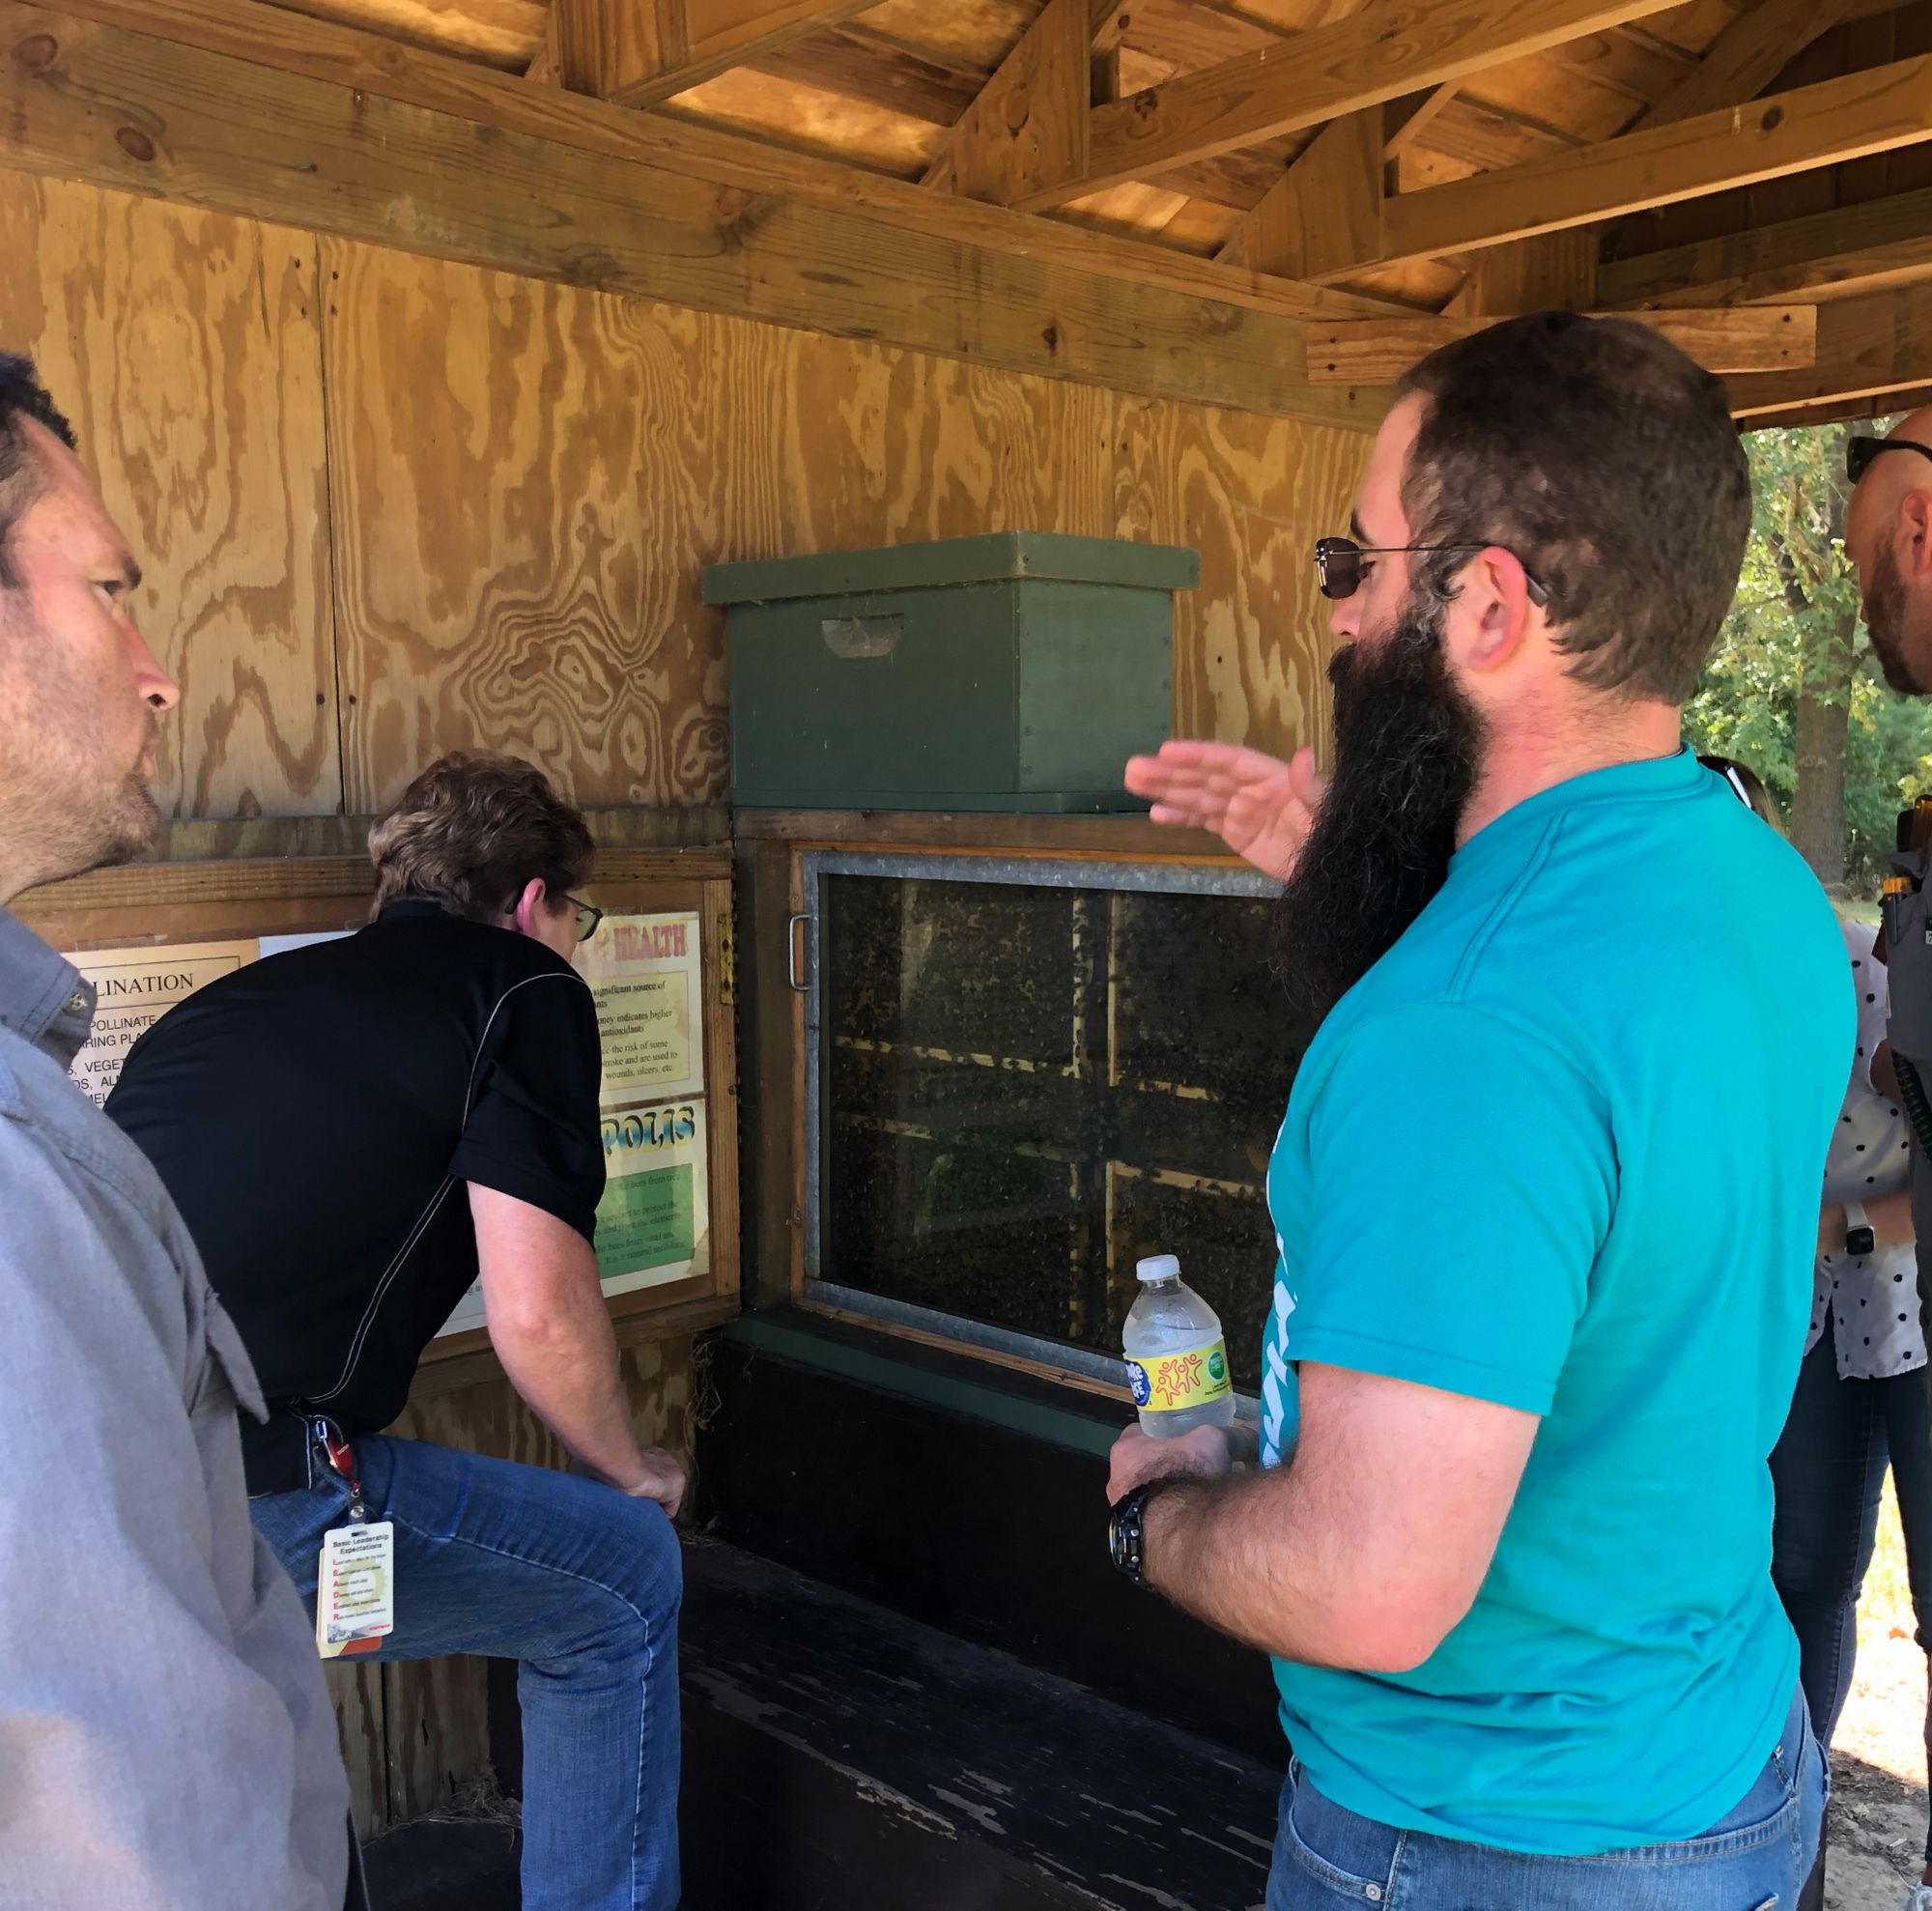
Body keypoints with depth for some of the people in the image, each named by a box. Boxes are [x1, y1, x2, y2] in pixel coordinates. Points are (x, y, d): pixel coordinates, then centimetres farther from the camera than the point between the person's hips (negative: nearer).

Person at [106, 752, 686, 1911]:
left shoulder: (249, 990, 23)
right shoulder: (522, 987, 3)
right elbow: (537, 1313, -6)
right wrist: (636, 1471, 14)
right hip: (244, 1496, -8)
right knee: (626, 1580, 12)